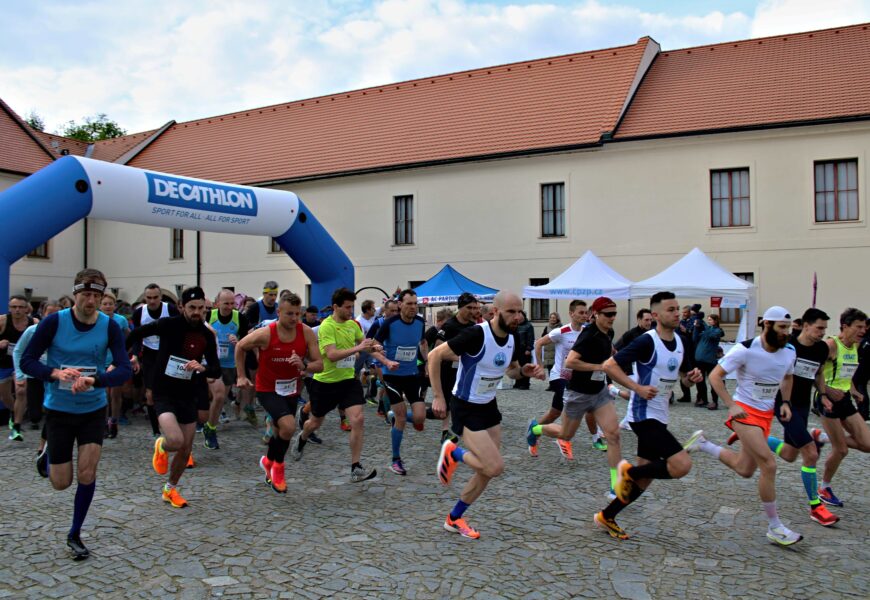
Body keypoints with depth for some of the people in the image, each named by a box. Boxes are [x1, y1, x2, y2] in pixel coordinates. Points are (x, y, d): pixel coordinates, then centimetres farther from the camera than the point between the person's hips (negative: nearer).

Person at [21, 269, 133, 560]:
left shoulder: (110, 326, -11)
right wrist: (56, 373, -30)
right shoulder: (54, 322, -15)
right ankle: (48, 455, 43)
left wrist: (94, 380, -35)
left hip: (94, 410, 1)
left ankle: (75, 535, 18)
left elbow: (125, 370, -17)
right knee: (61, 482, 6)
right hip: (58, 410, -1)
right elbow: (27, 361, -11)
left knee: (87, 475, -5)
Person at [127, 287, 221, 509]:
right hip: (164, 393, -4)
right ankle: (161, 446, 13)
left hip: (188, 396, 4)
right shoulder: (169, 324, -13)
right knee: (175, 441, -25)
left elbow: (217, 371, -2)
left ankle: (170, 489, 35)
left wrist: (202, 368, -23)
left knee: (186, 450, 10)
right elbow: (137, 333, 2)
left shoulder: (207, 335, -2)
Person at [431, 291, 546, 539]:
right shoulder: (476, 334, -25)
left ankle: (454, 519, 29)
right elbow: (435, 356, -20)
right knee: (495, 467, -16)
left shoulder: (513, 340, -2)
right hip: (466, 409, -8)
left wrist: (526, 371, -5)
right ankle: (453, 453, 11)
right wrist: (438, 397, -20)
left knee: (487, 471, 11)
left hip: (489, 407, 8)